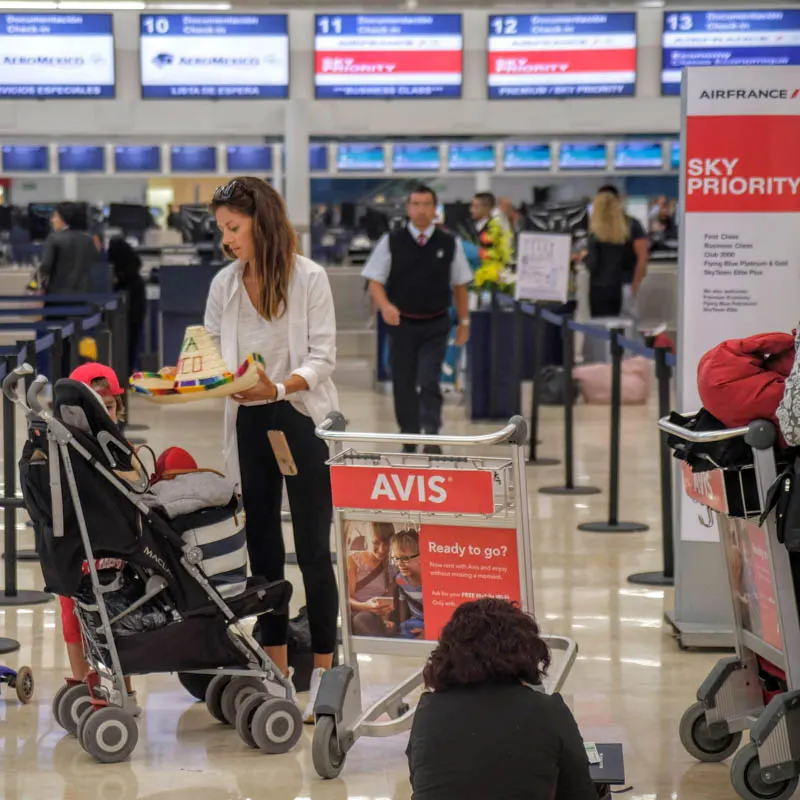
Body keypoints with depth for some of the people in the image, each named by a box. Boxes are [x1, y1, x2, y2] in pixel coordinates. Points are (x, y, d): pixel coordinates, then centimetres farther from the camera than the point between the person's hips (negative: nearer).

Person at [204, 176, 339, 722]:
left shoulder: (309, 278, -6)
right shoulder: (224, 284, 7)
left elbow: (322, 358, -10)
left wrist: (280, 387, -27)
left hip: (303, 420, -5)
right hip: (249, 425, 5)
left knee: (313, 548, -4)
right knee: (262, 548, 9)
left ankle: (324, 673, 2)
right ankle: (276, 670, 18)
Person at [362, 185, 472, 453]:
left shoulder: (449, 244, 2)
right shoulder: (391, 242, -1)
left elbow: (459, 285, 9)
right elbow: (375, 282, -1)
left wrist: (464, 322, 8)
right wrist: (385, 305, -20)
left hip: (435, 325, -1)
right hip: (402, 324, 1)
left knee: (429, 383, -14)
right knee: (403, 386, 7)